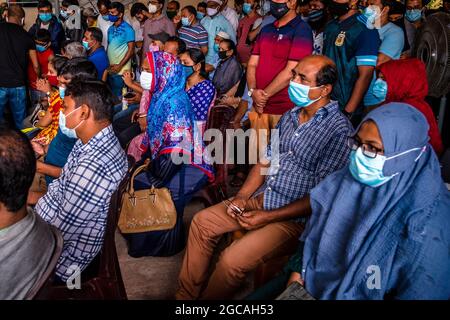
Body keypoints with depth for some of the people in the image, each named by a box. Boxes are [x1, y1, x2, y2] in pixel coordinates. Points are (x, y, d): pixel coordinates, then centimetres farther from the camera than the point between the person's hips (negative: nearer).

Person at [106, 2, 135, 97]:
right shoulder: (110, 29, 12)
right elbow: (109, 46, 17)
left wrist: (119, 66, -15)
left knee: (118, 95, -2)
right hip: (110, 69, 7)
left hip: (121, 70, -6)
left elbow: (131, 50, -11)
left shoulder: (127, 29, -7)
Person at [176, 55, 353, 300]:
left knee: (232, 259, -23)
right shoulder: (290, 116, 8)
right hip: (261, 198, 8)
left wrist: (268, 217, -19)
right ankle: (186, 294, 15)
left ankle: (208, 297, 6)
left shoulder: (339, 130, -18)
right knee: (202, 222, 2)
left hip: (293, 217, -8)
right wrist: (242, 196, -1)